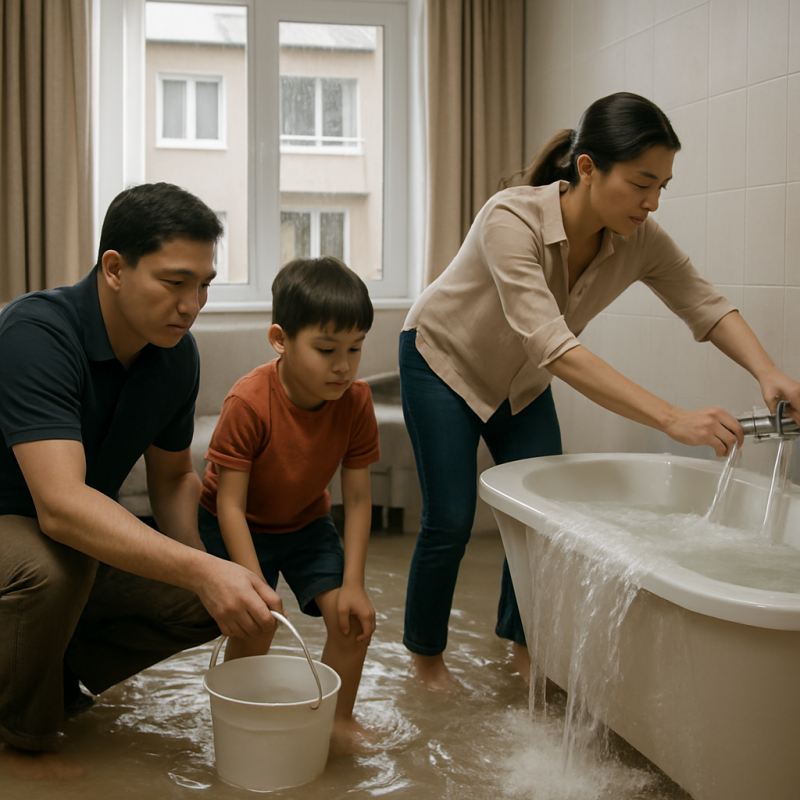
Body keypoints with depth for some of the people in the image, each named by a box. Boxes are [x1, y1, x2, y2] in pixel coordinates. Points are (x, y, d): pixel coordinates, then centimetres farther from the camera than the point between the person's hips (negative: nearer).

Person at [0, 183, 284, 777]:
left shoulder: (177, 354, -7)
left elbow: (173, 476, 7)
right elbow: (60, 504, -41)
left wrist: (207, 563, -12)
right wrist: (202, 571, -49)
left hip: (84, 542, 7)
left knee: (216, 603, -10)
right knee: (51, 565, -38)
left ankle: (57, 673, 8)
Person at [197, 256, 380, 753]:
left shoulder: (356, 402, -21)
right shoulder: (248, 403, -34)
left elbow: (358, 499, -15)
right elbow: (230, 505, -29)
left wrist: (353, 583, -19)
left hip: (306, 522, 4)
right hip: (239, 526, -3)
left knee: (353, 617, -7)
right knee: (253, 629, -15)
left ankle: (338, 718, 15)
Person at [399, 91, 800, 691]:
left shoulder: (641, 239, -21)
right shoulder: (512, 220, -39)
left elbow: (706, 305, -12)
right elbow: (554, 348, -47)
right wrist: (674, 419, -52)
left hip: (520, 380, 5)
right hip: (443, 360, -5)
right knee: (450, 522, -6)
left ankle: (521, 640, 25)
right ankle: (426, 655, 18)